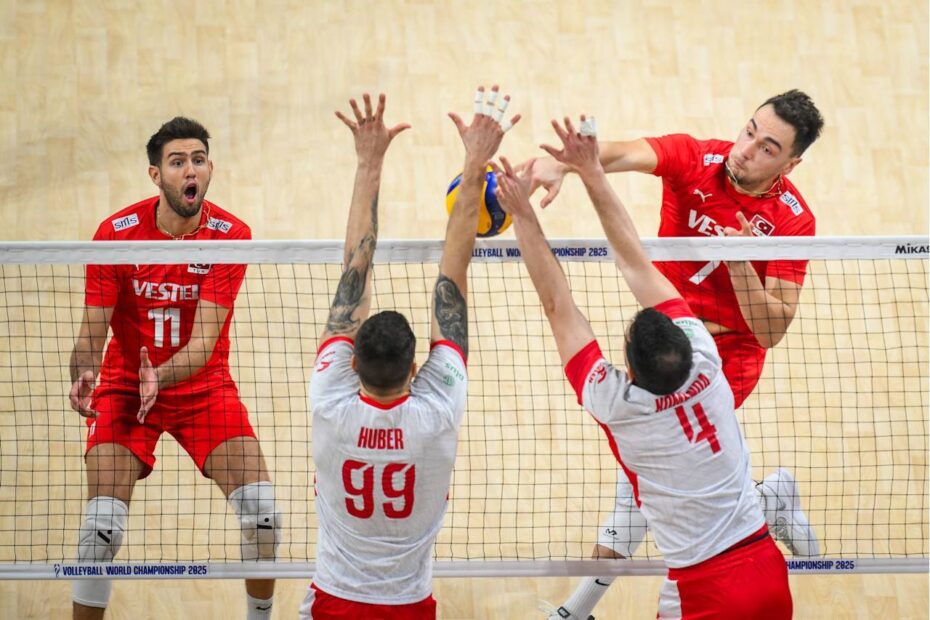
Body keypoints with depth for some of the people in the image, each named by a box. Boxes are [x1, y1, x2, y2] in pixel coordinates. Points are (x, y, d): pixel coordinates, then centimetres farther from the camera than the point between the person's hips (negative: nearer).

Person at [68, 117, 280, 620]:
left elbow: (204, 340, -20)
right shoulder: (116, 234, -15)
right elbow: (91, 333, -14)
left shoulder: (230, 235, -15)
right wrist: (84, 376, -36)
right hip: (125, 387, -1)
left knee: (261, 512, -10)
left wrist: (161, 377, -39)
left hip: (204, 387, 1)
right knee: (102, 526, -16)